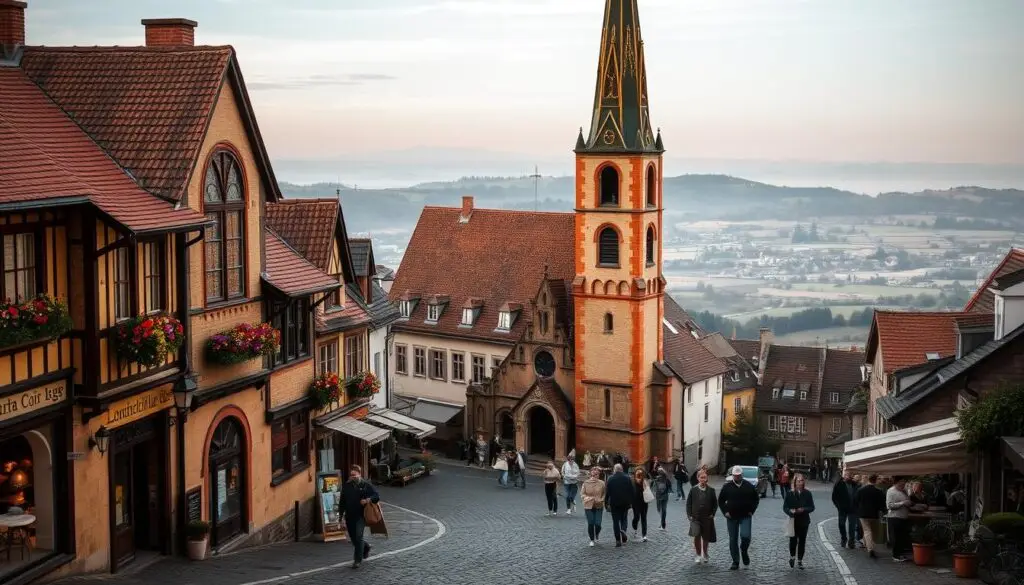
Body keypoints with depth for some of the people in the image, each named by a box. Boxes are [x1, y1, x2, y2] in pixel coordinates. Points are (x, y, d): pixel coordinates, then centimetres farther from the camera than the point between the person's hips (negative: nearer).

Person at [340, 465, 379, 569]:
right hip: (349, 516, 4)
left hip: (361, 515, -4)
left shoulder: (366, 485, -2)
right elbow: (342, 502, 13)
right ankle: (366, 547, 41)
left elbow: (377, 496, -2)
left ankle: (357, 560, -8)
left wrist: (368, 500, -21)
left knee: (358, 537, -16)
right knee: (353, 538, 11)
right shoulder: (346, 486, 8)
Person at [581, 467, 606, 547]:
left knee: (597, 524, -6)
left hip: (599, 506, 0)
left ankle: (597, 534, 30)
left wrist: (601, 500, -12)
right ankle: (592, 540, 18)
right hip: (588, 506, 0)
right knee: (590, 523, -2)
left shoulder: (601, 483, -2)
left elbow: (604, 494, 5)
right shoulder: (586, 483, -2)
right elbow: (582, 493, 2)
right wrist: (586, 498, -16)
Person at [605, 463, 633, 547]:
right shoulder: (627, 478, 0)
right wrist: (631, 502, 10)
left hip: (614, 503, -2)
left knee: (615, 521, 4)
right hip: (625, 503, 2)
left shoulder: (610, 479, -5)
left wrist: (607, 503, 3)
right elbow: (631, 491, 2)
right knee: (623, 519, 17)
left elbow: (607, 492, -4)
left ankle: (618, 540, 1)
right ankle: (623, 530, -13)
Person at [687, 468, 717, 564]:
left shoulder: (711, 490, 0)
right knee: (697, 536, -11)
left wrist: (712, 514, -1)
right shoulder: (693, 490, -1)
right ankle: (698, 555, 3)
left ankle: (705, 554, 30)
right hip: (695, 518, -1)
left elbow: (715, 503, 8)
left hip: (707, 518, 1)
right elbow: (688, 503, 4)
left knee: (706, 537, 9)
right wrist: (689, 515, -3)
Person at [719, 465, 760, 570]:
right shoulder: (727, 486, 1)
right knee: (733, 540, 4)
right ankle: (735, 562, 15)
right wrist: (725, 512, -1)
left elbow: (756, 499, 12)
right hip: (732, 517, 1)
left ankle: (744, 551, 12)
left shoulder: (749, 486, 1)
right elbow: (721, 500, 9)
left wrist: (751, 511, 2)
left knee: (745, 536, -19)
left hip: (745, 517, -1)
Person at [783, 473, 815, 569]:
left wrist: (803, 509, -19)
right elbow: (785, 507, -1)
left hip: (804, 521, 1)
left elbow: (812, 507, 0)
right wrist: (790, 511, -23)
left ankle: (800, 560, 17)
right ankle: (792, 556, 25)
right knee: (793, 540, -3)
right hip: (793, 521, -1)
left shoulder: (807, 494, -1)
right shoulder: (790, 494, -3)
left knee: (802, 541, 5)